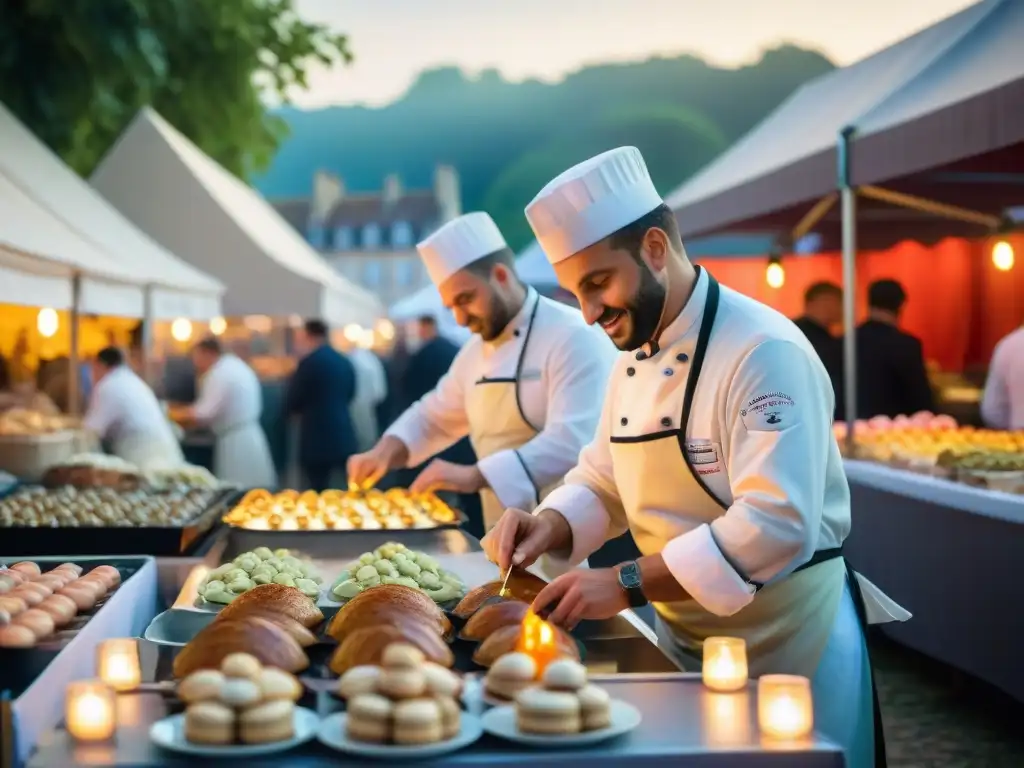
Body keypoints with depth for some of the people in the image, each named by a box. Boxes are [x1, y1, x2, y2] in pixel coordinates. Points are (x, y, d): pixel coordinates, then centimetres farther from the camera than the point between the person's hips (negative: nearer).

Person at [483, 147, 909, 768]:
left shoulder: (764, 351, -23)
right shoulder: (633, 358, 5)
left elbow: (778, 523, -31)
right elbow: (604, 483, 12)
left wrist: (626, 584, -32)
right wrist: (550, 525, -9)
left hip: (789, 646, -7)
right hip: (683, 641, 7)